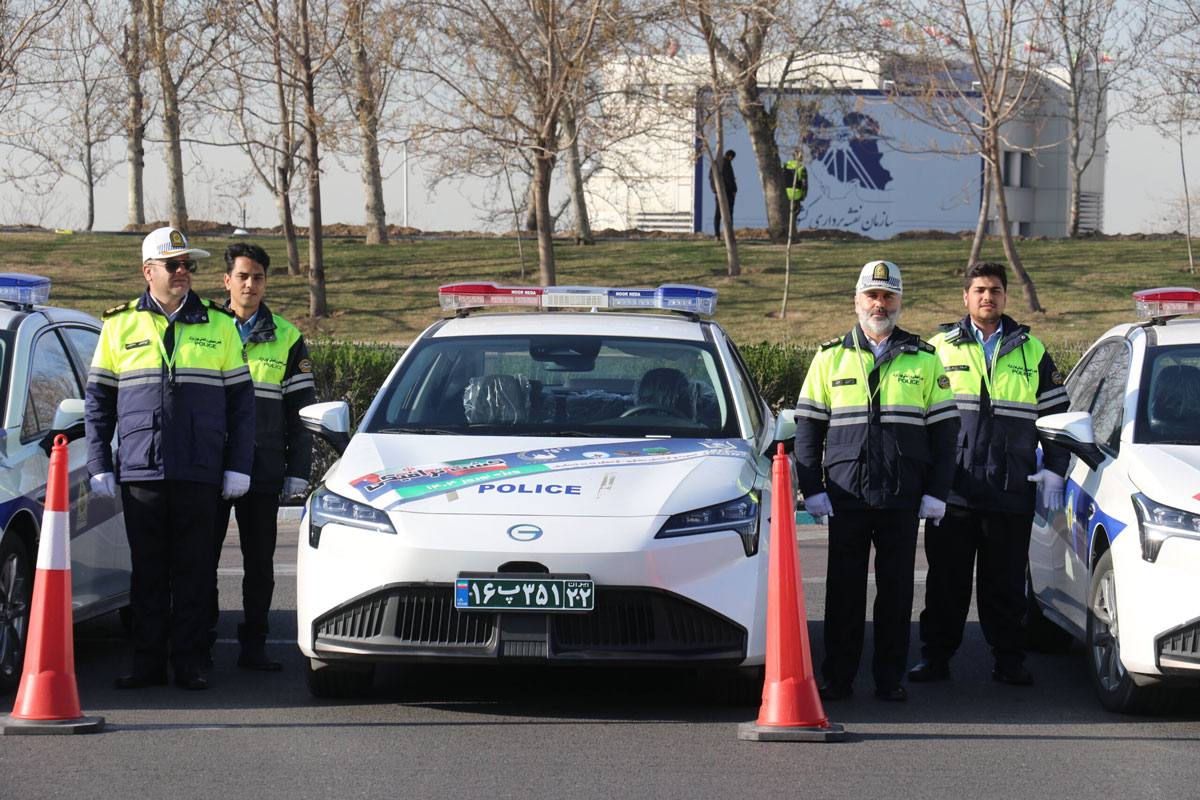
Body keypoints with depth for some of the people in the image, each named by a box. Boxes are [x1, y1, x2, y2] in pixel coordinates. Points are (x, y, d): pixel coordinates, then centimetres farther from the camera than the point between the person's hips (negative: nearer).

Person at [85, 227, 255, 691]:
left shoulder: (219, 326, 8)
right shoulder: (120, 326, 8)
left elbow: (241, 400, 9)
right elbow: (98, 400, 10)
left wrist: (237, 466, 2)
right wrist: (99, 466, 3)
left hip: (200, 475, 0)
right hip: (139, 473, 0)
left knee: (194, 569, 1)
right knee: (147, 569, 4)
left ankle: (189, 661, 7)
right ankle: (147, 661, 9)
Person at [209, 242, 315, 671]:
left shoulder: (287, 338, 8)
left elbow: (300, 409, 10)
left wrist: (297, 471, 3)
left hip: (263, 470, 0)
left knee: (259, 562, 3)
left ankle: (253, 644, 10)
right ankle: (200, 640, 9)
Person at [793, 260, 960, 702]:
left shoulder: (924, 360, 9)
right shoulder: (830, 358, 9)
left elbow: (944, 430, 9)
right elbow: (808, 428, 9)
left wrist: (936, 492, 1)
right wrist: (812, 490, 0)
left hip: (903, 499, 0)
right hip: (846, 496, 0)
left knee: (897, 590, 2)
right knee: (844, 589, 2)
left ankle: (890, 678, 9)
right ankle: (837, 677, 8)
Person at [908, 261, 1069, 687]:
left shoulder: (1031, 352, 13)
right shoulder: (939, 349, 10)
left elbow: (1056, 414, 16)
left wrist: (1053, 470, 5)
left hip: (1011, 492, 1)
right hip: (952, 489, 0)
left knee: (1006, 582, 3)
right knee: (946, 579, 3)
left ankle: (1009, 659, 11)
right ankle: (935, 655, 10)